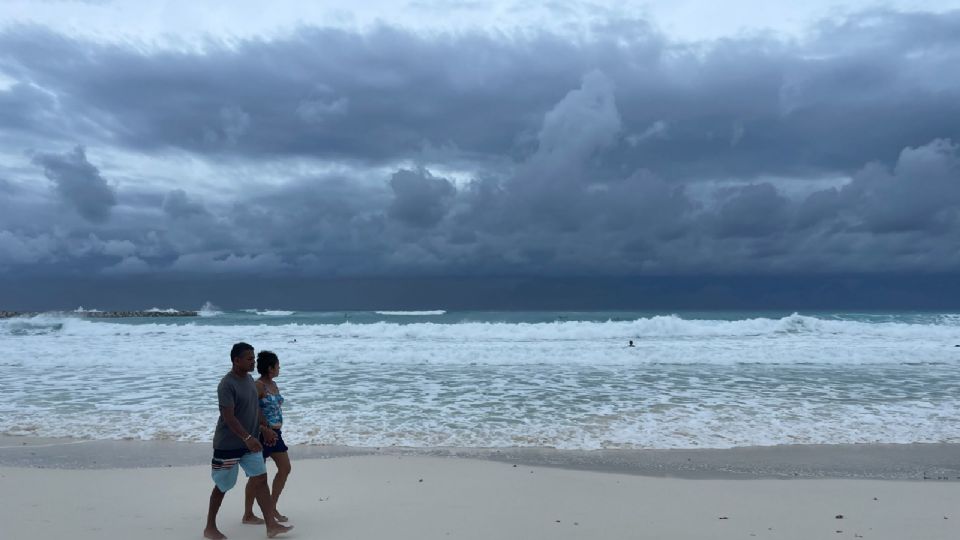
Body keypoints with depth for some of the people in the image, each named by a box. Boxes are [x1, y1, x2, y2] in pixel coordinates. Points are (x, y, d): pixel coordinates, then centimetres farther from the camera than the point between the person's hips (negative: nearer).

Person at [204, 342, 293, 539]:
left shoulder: (249, 379, 6)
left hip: (250, 442, 7)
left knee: (260, 479, 2)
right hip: (228, 444, -7)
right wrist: (248, 438, -35)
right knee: (222, 486, 7)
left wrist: (266, 429, 13)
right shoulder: (227, 384, -20)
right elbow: (228, 416, -27)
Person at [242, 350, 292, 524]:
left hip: (275, 433, 9)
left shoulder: (273, 384, 11)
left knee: (285, 468, 9)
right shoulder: (258, 386, -15)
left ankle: (272, 507, 22)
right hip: (262, 433, -9)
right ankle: (248, 515, 16)